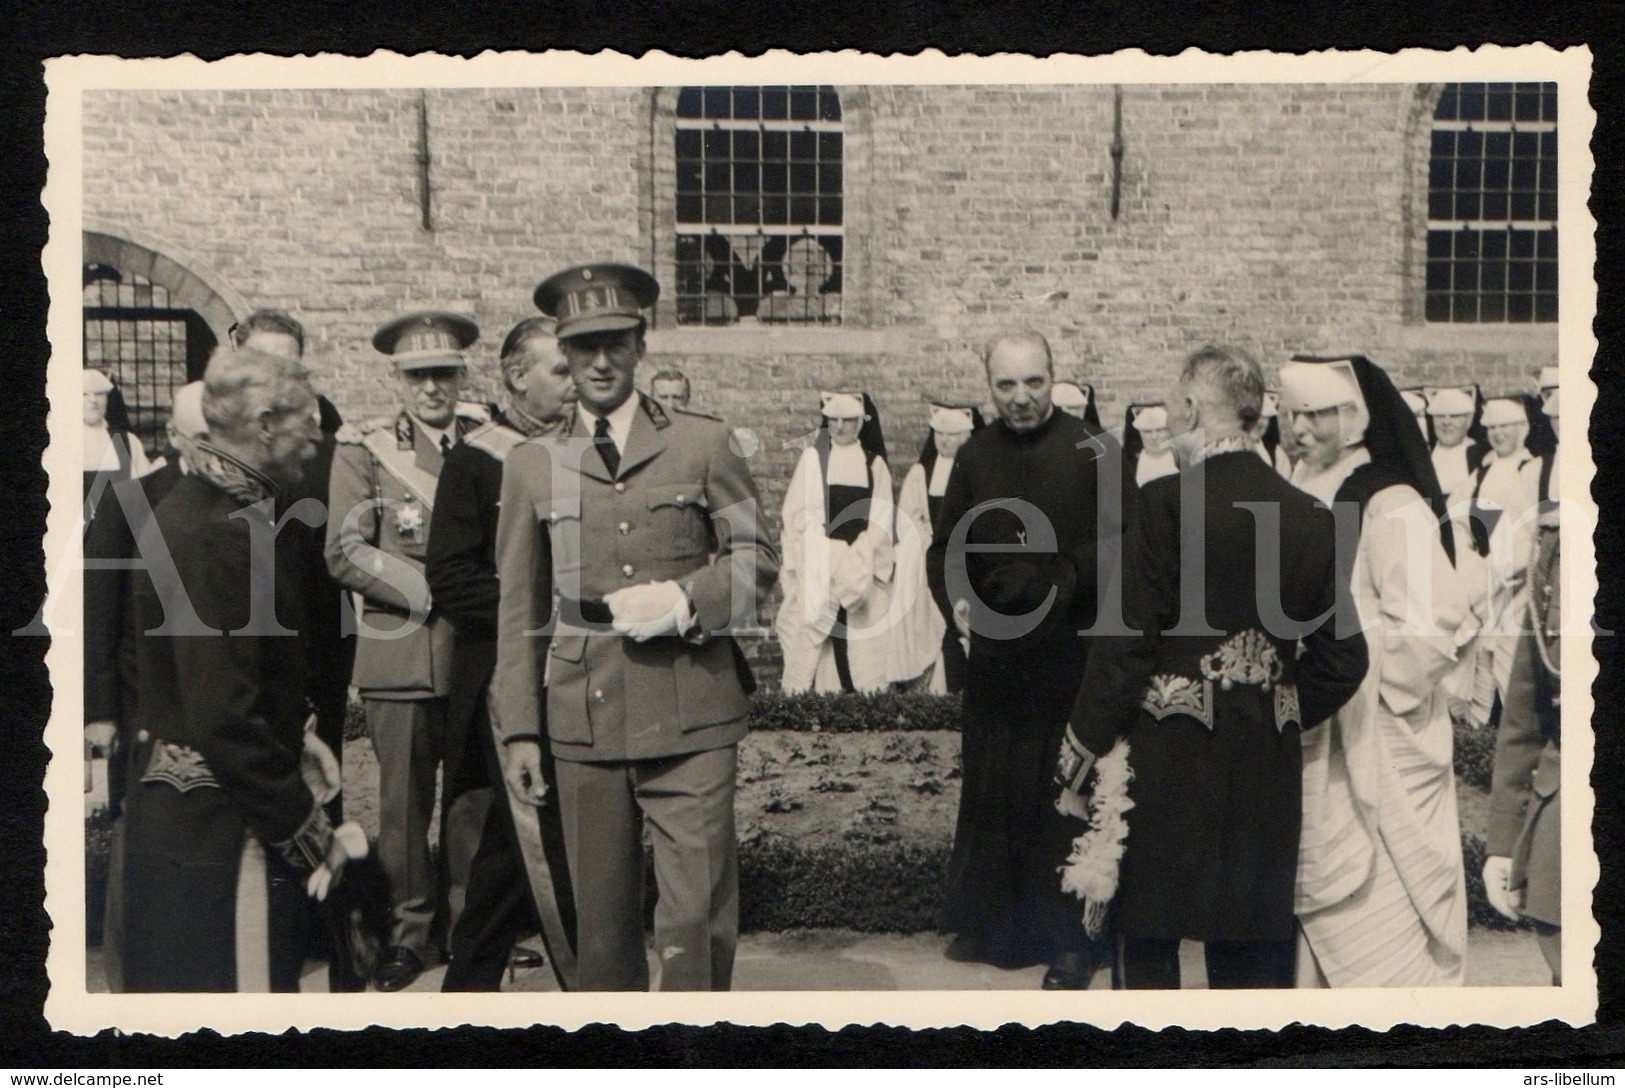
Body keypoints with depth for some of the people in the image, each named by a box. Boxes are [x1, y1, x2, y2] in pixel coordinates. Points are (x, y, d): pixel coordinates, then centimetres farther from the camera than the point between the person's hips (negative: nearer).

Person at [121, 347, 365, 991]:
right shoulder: (219, 532, -22)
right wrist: (307, 834, -19)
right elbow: (225, 717, -25)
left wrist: (293, 739, 11)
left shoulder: (187, 507, 10)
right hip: (218, 829, -10)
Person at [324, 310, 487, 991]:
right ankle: (413, 930, 17)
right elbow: (345, 553, -2)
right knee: (404, 796, 4)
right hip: (401, 654, -1)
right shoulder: (364, 456, 6)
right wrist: (429, 590, -11)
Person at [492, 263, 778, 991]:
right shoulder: (532, 465, 12)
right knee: (600, 916, 11)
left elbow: (757, 558, 6)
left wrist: (685, 601, -12)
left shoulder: (704, 445, 6)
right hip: (584, 719, 2)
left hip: (690, 716, -2)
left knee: (697, 916, -3)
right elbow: (520, 607, 11)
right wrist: (518, 729, 6)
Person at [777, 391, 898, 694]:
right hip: (818, 568, -1)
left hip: (864, 568, 2)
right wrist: (826, 560, -11)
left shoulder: (875, 464, 10)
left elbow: (881, 520, 4)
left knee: (863, 649, -2)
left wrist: (857, 559, -10)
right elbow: (801, 514, -1)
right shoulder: (812, 458, 5)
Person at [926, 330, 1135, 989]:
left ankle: (1070, 939, 14)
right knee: (989, 789, 12)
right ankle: (984, 921, 27)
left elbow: (1125, 542, -7)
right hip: (994, 650, 4)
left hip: (1071, 654, -4)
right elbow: (946, 545, 16)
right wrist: (954, 597, -2)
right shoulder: (975, 457, 10)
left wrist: (1066, 575, -20)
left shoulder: (1093, 451, -4)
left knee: (1066, 796, 1)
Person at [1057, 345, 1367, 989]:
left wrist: (1081, 759, -4)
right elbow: (1343, 659, 6)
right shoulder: (1312, 518, 3)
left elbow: (1128, 641, -12)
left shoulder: (1165, 502, -12)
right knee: (1252, 958, 15)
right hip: (1269, 769, 5)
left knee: (1149, 941, 8)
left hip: (1169, 766, -5)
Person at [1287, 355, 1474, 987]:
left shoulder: (1394, 507, -12)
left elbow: (1433, 631, -17)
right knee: (1322, 902, 13)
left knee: (1376, 906, 0)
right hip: (1316, 750, 7)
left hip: (1378, 752, -7)